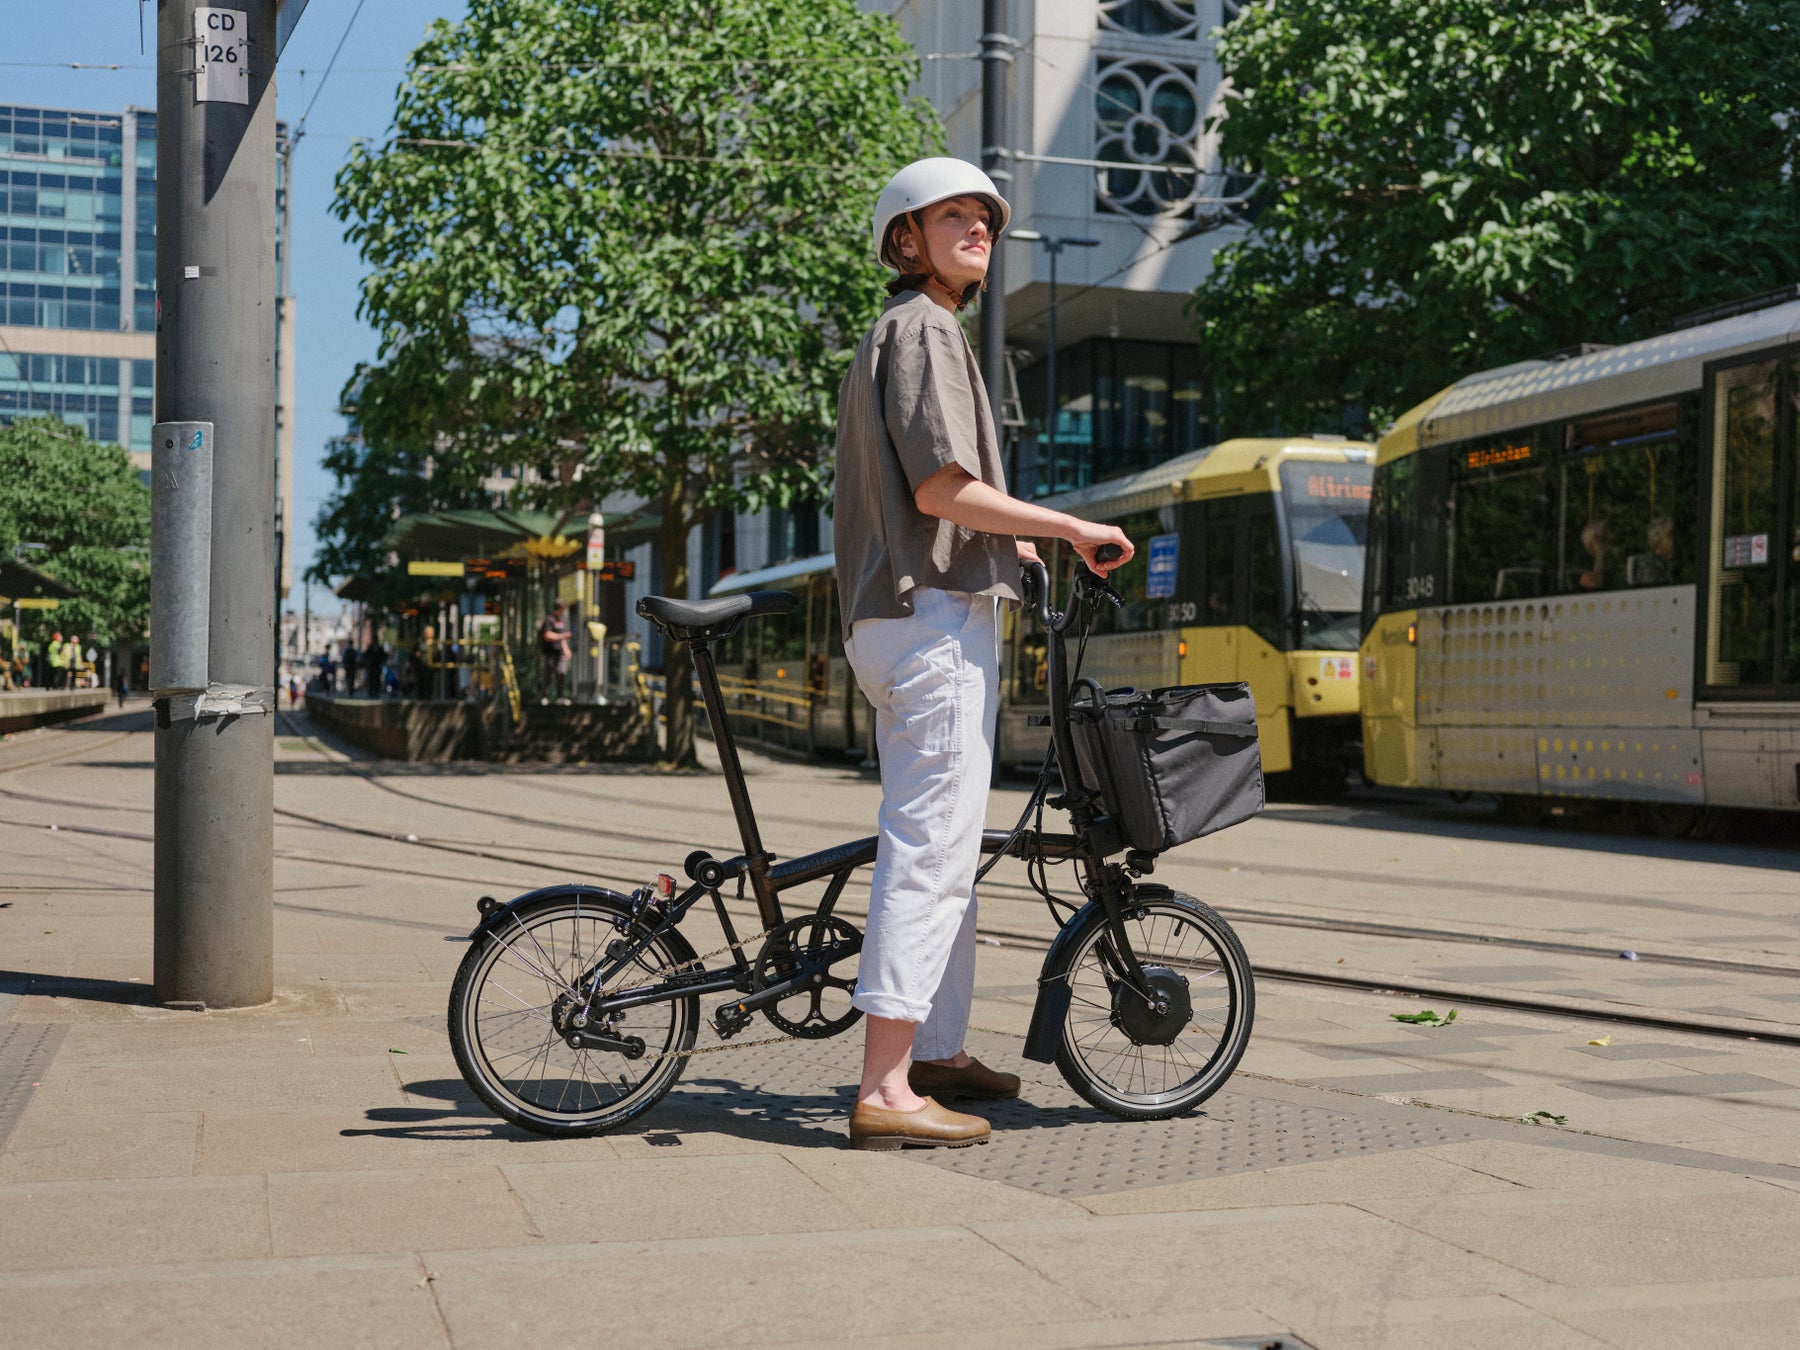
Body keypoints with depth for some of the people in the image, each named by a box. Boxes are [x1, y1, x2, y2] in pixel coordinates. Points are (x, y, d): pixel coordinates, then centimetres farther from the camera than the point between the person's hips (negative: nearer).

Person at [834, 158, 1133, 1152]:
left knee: (938, 847, 16)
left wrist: (1002, 539, 37)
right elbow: (941, 485, -18)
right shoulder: (921, 328, -8)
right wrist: (1068, 528, -12)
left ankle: (937, 1054, 24)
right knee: (931, 846, -13)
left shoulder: (891, 337, 25)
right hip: (938, 616, -11)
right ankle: (885, 1090, -14)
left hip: (899, 614, 11)